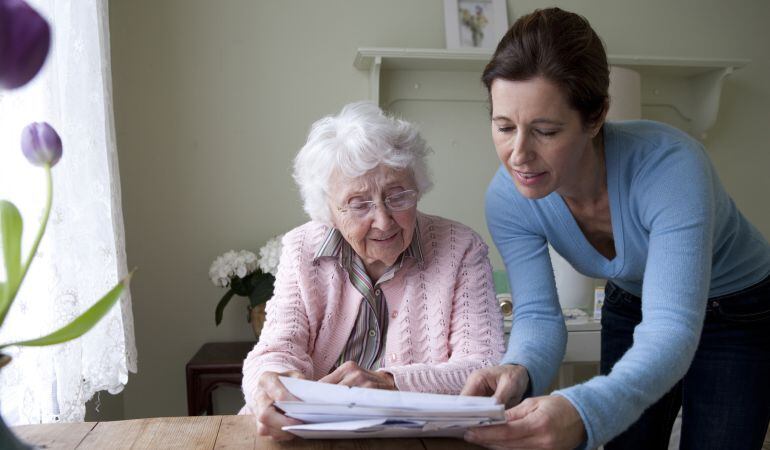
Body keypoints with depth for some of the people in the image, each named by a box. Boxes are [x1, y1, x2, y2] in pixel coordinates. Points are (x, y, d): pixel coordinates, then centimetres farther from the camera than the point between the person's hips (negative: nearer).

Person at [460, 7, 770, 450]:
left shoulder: (671, 166, -38)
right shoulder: (507, 198, -24)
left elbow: (671, 329, -43)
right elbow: (538, 314, -23)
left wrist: (584, 413, -61)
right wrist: (517, 371, -47)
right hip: (631, 307, 3)